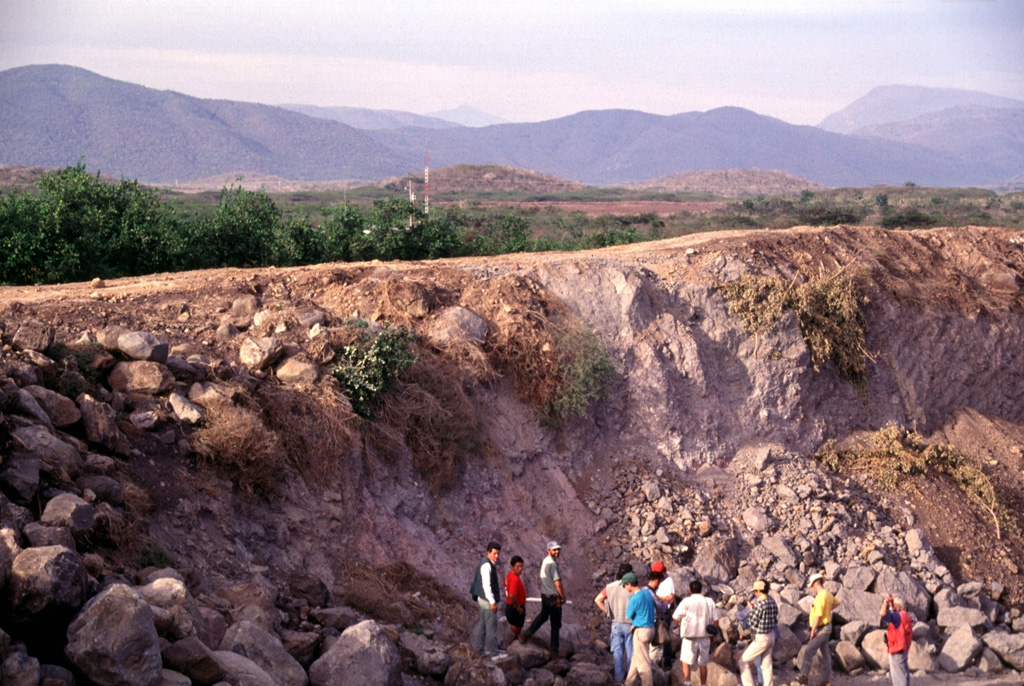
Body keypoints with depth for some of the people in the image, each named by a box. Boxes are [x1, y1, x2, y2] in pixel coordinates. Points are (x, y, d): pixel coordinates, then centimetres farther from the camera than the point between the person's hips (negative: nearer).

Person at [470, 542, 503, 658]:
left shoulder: (488, 564, 11)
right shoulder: (487, 565, -20)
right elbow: (486, 585, -24)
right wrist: (492, 602, -23)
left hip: (482, 599, 10)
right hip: (487, 600, -10)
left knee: (483, 625, 17)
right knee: (491, 626, -3)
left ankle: (481, 649, 26)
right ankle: (493, 652, 3)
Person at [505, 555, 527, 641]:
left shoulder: (509, 575, 2)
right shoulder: (515, 578, -28)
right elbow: (512, 595, -37)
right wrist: (518, 607, -22)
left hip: (510, 607, 9)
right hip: (515, 608, -9)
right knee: (516, 628, 7)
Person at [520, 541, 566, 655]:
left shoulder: (544, 561, 4)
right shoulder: (552, 564, -24)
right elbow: (558, 584, -26)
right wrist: (563, 597, -12)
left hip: (544, 595, 8)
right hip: (553, 597, -8)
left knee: (543, 616, 29)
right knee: (555, 623, 7)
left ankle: (526, 634, 29)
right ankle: (554, 648, 17)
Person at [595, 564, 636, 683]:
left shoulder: (611, 587, -2)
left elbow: (598, 600, -3)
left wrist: (608, 612, 4)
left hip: (616, 623, 2)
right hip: (630, 623, -2)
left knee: (617, 650, 10)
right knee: (630, 650, 9)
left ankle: (619, 676, 13)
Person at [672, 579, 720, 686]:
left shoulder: (686, 602, -7)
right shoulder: (710, 602, 3)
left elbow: (675, 617, -7)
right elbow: (715, 620, 3)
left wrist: (681, 625, 10)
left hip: (690, 637, -3)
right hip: (705, 637, 3)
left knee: (686, 662, 4)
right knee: (703, 664, 11)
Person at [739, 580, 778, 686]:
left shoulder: (759, 604, -23)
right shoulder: (772, 602, 2)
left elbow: (752, 622, -16)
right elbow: (775, 621, 10)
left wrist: (751, 609, -2)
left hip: (761, 639, -8)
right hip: (771, 636, 8)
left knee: (743, 661, 3)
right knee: (766, 664, 16)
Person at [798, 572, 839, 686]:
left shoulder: (821, 596, -21)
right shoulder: (828, 594, 10)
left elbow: (818, 615, -24)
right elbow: (836, 602, 33)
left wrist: (813, 631, -19)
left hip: (821, 629, -10)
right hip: (826, 627, 10)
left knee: (809, 651, -11)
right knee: (825, 654, 13)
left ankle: (804, 676, -14)